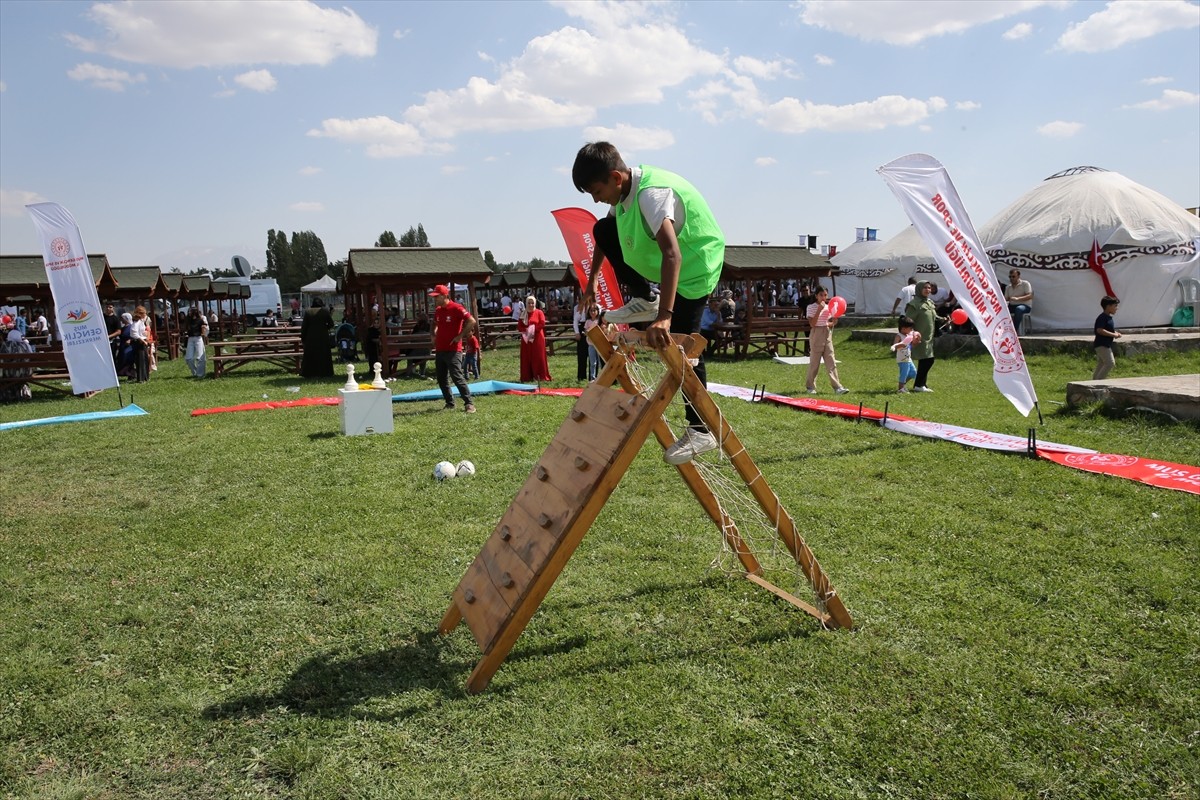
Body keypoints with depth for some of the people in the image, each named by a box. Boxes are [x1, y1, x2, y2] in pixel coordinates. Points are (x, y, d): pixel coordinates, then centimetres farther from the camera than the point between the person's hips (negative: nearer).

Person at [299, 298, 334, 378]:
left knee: (310, 356, 7)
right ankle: (324, 372, 4)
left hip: (311, 338, 1)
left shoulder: (308, 312, 0)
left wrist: (303, 338, 5)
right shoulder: (325, 311, -4)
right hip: (323, 337, -1)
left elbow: (304, 326, 0)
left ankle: (309, 373, 6)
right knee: (324, 355, 5)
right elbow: (331, 324, -2)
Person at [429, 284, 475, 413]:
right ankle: (449, 404, 20)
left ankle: (469, 403, -9)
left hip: (453, 350, -8)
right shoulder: (437, 311, 11)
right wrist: (434, 335, 15)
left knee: (457, 377, -14)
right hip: (439, 350, 8)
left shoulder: (456, 308, -12)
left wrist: (460, 336, -17)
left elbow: (472, 321, -20)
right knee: (442, 379, 10)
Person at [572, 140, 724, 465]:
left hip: (695, 265, -9)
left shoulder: (652, 193, -33)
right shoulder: (625, 188, -6)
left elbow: (672, 254, -46)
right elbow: (606, 230, 15)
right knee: (603, 230, 3)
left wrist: (664, 316, -55)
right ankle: (644, 300, 11)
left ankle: (700, 431, -2)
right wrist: (593, 276, 15)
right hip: (658, 258, 9)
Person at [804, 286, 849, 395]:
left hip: (827, 335, 5)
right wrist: (819, 310, -21)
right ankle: (810, 386, 15)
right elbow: (812, 324, -17)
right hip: (816, 335, -5)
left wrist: (833, 322, -8)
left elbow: (832, 322, 16)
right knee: (814, 362, 2)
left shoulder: (829, 307, 9)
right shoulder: (811, 307, -6)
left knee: (831, 362, 0)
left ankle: (837, 387, -5)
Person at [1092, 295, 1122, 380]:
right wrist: (1113, 335, -21)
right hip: (1101, 345, -11)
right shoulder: (1102, 317, -15)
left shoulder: (1109, 318, 16)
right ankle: (1098, 381, -14)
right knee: (1110, 363, -16)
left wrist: (1116, 333, 8)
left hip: (1106, 345, 11)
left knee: (1101, 365, 13)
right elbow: (1099, 330, -26)